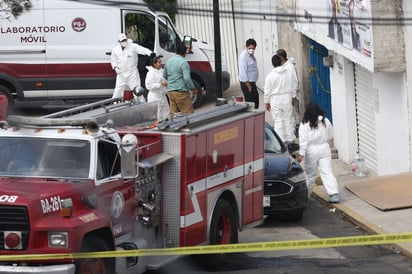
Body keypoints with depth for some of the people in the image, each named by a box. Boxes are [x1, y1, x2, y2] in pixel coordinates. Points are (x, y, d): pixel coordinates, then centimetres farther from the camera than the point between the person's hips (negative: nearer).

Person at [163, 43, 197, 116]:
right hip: (181, 92, -8)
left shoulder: (168, 61, 12)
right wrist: (193, 88, -7)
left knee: (172, 113, 9)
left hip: (170, 91, 8)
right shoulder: (183, 62, -13)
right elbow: (187, 78, -19)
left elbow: (164, 75, 24)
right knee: (188, 113, -3)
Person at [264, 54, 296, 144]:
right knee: (289, 119, 9)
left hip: (275, 100, -2)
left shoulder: (270, 76, -11)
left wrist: (267, 102, 7)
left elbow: (267, 91, -5)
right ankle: (290, 139, 14)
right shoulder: (288, 73, -5)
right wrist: (293, 98, 15)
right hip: (287, 98, 2)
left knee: (278, 121, 4)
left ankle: (282, 141, 4)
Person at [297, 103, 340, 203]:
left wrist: (301, 154, -13)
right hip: (324, 149, 2)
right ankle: (334, 194, -12)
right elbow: (330, 136, 12)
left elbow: (303, 140, -14)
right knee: (327, 172, -1)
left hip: (311, 150, -2)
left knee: (310, 174, 11)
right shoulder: (325, 122, 2)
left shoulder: (305, 124, -10)